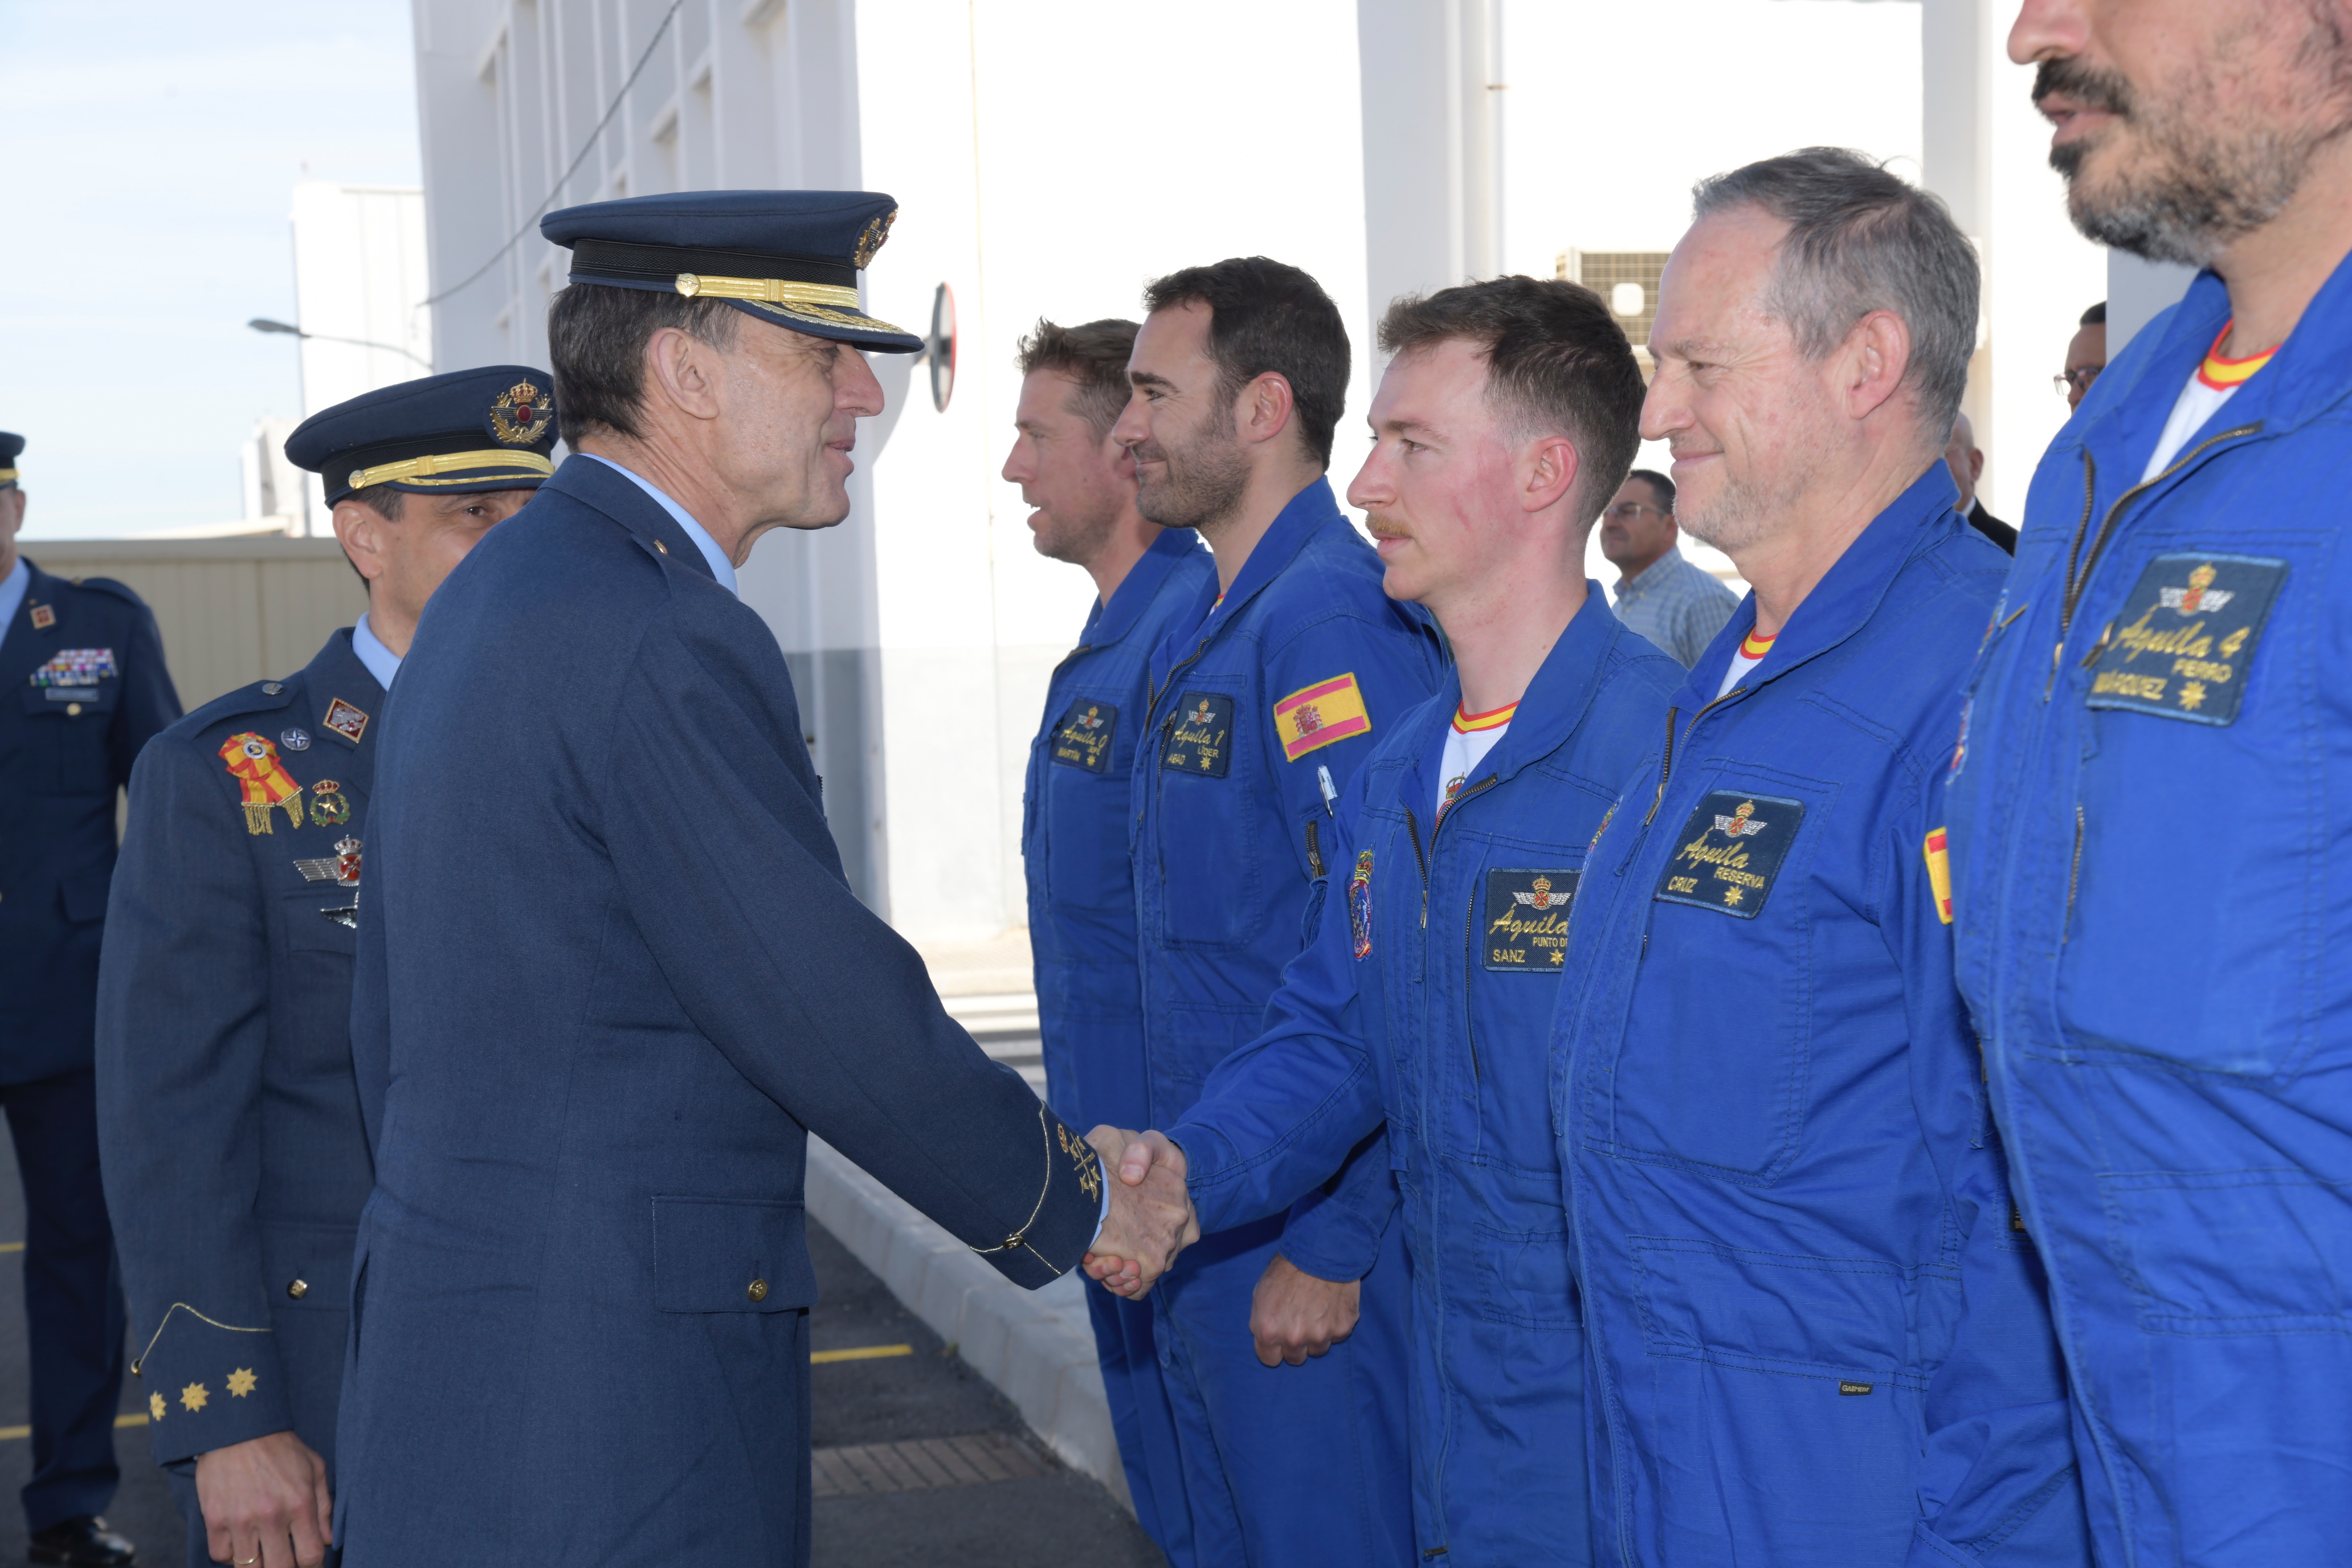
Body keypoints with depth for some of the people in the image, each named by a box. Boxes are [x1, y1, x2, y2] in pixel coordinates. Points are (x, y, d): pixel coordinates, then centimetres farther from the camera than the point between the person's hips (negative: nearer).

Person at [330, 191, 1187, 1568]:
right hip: (600, 1415, -10)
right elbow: (841, 1023, -19)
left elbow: (388, 1015, 18)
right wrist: (1075, 1205, -4)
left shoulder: (492, 597, 12)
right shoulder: (662, 644, -20)